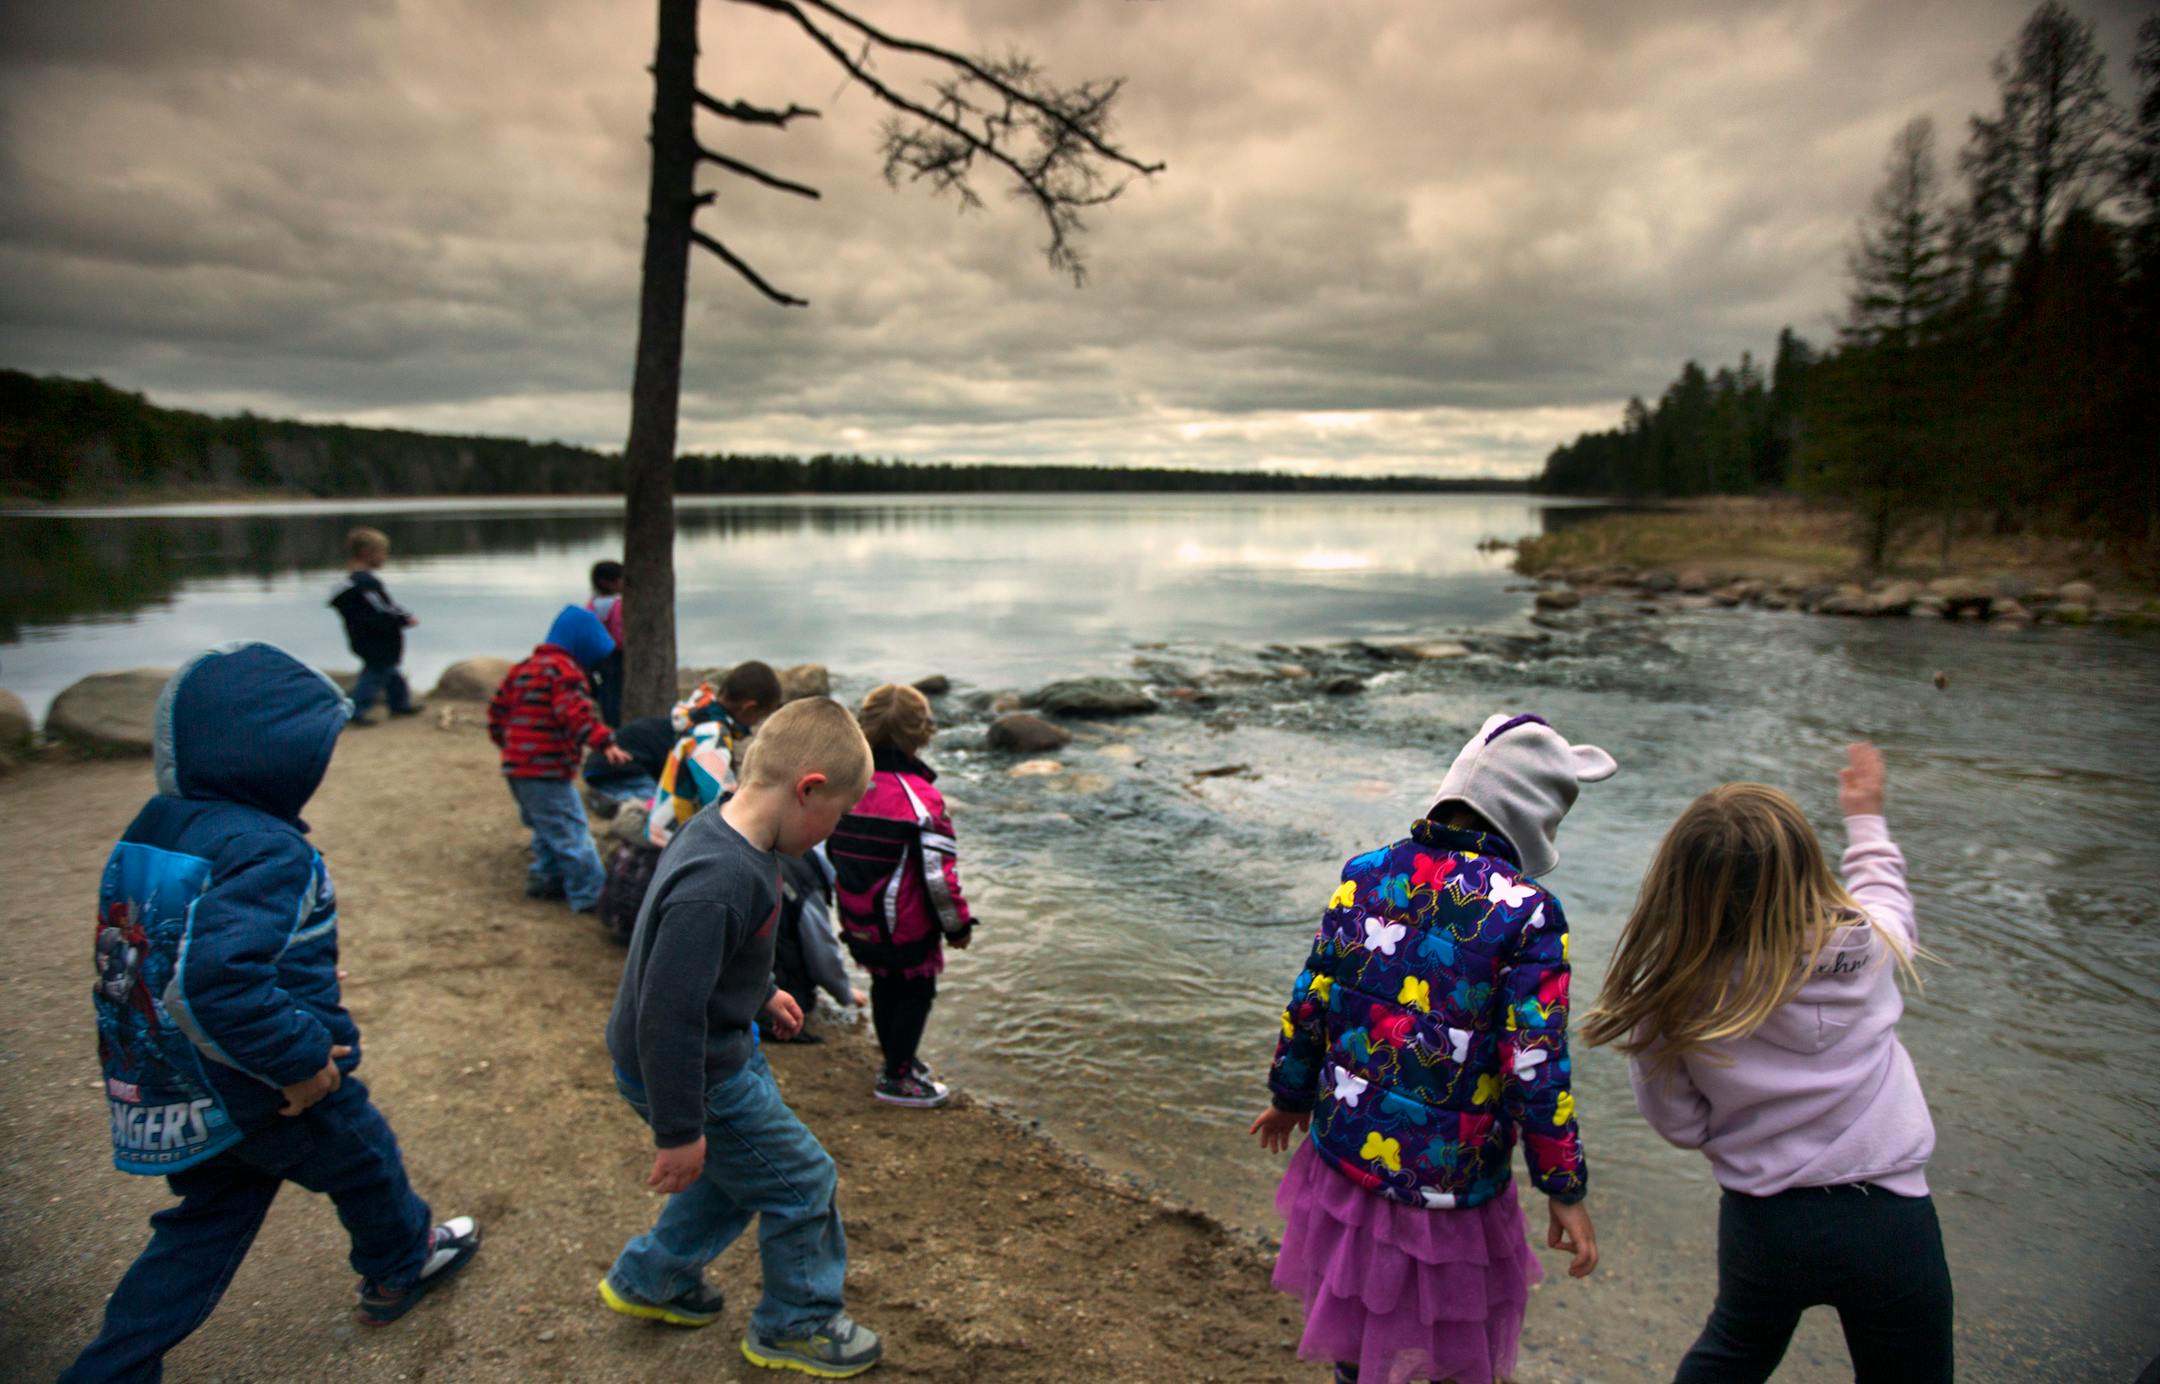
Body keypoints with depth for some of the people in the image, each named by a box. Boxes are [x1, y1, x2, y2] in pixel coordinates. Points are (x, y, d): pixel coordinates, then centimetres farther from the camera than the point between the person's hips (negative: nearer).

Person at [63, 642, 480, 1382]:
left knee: (207, 1221, 25)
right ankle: (403, 1265, 46)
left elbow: (162, 953, 12)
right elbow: (220, 978, -38)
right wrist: (303, 1057, -27)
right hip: (278, 1097, -7)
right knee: (363, 1161, 22)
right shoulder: (267, 851, -30)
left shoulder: (154, 828, 0)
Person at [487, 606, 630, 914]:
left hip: (516, 767, 9)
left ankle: (545, 879, 32)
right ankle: (590, 895, -3)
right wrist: (604, 742, -37)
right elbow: (575, 711, -28)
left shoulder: (523, 668, 16)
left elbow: (498, 706, 23)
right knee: (571, 832, -5)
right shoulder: (564, 669, -13)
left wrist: (502, 738, 37)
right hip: (546, 771, -9)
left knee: (547, 828, 24)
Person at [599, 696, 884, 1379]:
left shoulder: (723, 831, -4)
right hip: (698, 1076, -9)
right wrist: (680, 1130, -22)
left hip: (723, 1049, 10)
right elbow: (669, 1014, -32)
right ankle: (798, 1326, 30)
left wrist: (760, 994, 24)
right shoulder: (717, 883, -36)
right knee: (802, 1182, 7)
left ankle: (648, 1280, 47)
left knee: (734, 1172, 27)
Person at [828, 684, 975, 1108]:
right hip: (907, 925, -6)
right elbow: (939, 872, -22)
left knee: (885, 986, 23)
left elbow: (833, 854, 7)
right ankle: (897, 1078, 16)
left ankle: (897, 1058, 39)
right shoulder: (922, 800, -23)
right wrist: (958, 925, -8)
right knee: (916, 992, 11)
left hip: (860, 923, 7)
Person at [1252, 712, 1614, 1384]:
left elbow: (1309, 1001, -1)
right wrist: (1564, 1190, -5)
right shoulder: (1526, 912, -19)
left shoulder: (1365, 874, -5)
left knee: (1356, 1300, 29)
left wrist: (1290, 1096, 14)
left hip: (1344, 1150, 5)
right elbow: (1535, 1065, -18)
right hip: (1451, 1183, -4)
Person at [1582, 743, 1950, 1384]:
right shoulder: (1866, 945, -13)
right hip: (1889, 1220, 1)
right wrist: (1866, 817, 27)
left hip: (1764, 1228, -1)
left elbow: (1682, 1125, -7)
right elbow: (1888, 903, 12)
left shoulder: (1675, 1001, -19)